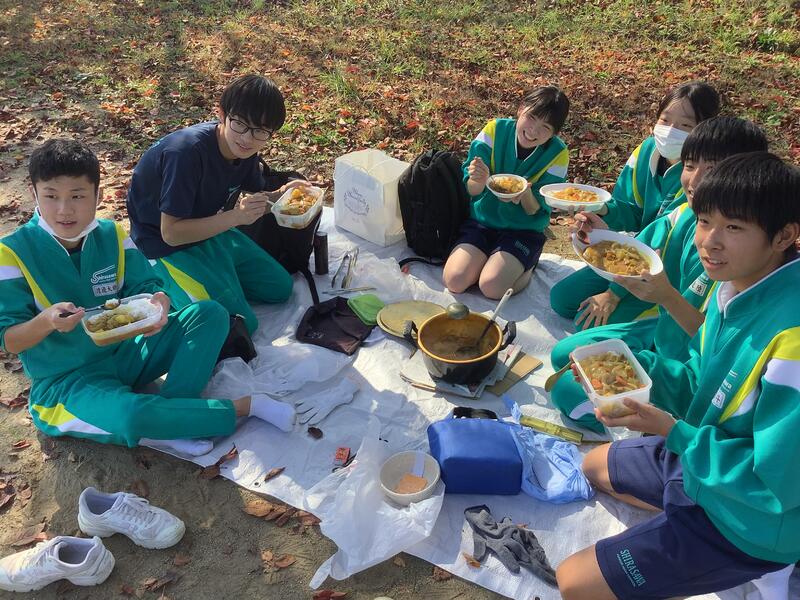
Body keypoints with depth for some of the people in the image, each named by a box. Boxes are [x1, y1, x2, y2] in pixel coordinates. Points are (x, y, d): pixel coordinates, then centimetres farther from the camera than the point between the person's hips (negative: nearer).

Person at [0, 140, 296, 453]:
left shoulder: (112, 236, -2)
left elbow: (144, 287, -5)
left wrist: (159, 302, -30)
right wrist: (46, 321, -34)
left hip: (125, 353, 5)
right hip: (66, 381, -5)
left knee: (211, 314, -9)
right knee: (129, 416, -38)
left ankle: (169, 411, -24)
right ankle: (241, 406, -17)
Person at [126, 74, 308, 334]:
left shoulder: (245, 150, -9)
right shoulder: (188, 151, -32)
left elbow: (255, 194, 10)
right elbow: (170, 233, -29)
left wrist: (279, 194, -13)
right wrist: (235, 217, -36)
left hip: (213, 232, 8)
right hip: (167, 246, -8)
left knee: (280, 288, 11)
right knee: (241, 324, -15)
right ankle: (165, 283, 2)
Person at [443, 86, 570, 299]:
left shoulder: (557, 154, -12)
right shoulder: (495, 130, -10)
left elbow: (538, 211, -10)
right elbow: (471, 191, -9)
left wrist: (525, 194, -33)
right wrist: (478, 181, -34)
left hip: (524, 229, -2)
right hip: (482, 220, 2)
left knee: (491, 286, -24)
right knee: (454, 281, -19)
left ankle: (528, 265, 7)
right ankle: (490, 259, 11)